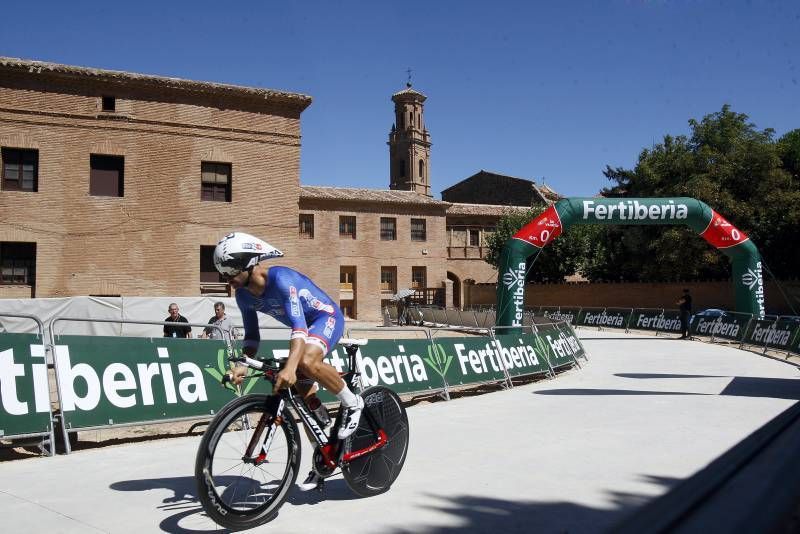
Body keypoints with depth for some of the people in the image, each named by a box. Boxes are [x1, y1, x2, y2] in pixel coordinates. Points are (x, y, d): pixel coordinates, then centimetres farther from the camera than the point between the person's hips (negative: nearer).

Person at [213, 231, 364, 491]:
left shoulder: (281, 278, -32)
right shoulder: (244, 295, -8)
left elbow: (299, 326, -41)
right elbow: (252, 335, 0)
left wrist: (290, 366, -54)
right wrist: (243, 365, -18)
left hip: (326, 317, -8)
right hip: (305, 326, 8)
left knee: (307, 362, -37)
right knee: (303, 393, 3)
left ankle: (352, 403, -12)